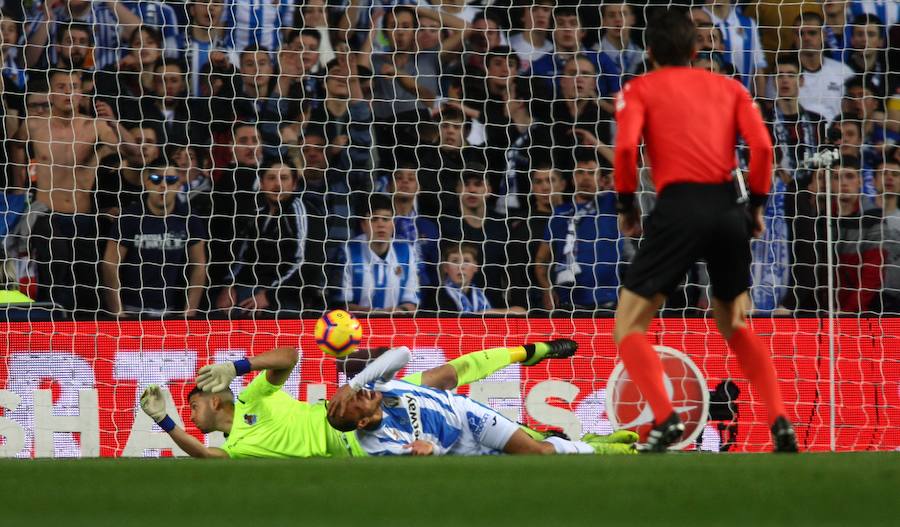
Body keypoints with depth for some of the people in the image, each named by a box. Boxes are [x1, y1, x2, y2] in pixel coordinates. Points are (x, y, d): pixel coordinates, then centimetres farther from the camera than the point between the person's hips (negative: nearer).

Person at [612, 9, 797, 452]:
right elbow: (761, 146, 4)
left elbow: (626, 147, -6)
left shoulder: (640, 89, 11)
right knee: (736, 327, 23)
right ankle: (780, 423, 6)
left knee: (629, 325, 5)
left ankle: (665, 418, -18)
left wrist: (626, 205, 5)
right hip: (728, 208, 4)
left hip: (679, 208, -4)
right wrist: (757, 204, 13)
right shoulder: (728, 87, 19)